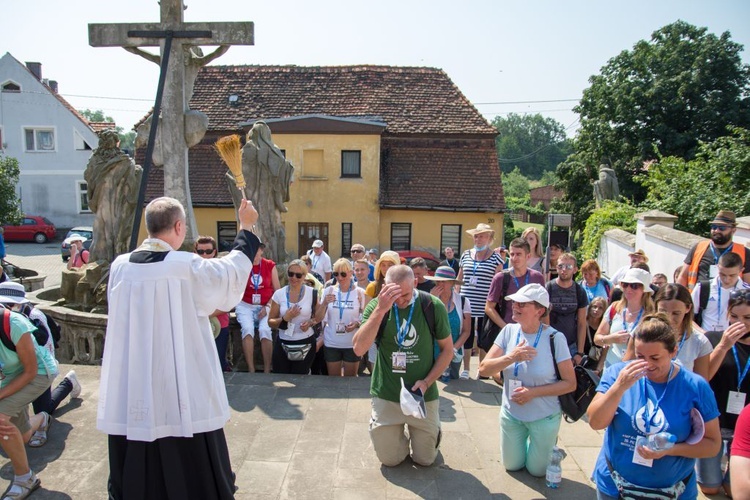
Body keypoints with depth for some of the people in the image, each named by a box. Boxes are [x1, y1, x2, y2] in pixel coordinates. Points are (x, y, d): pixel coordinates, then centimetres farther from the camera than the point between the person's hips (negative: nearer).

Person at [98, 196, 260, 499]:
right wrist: (245, 228, 13)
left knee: (136, 475, 17)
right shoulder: (187, 266, -14)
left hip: (129, 393, 5)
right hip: (180, 392, -4)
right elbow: (233, 270, 2)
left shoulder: (119, 266, -1)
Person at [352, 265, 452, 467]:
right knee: (390, 460, 11)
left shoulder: (433, 306, -12)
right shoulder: (377, 306, -12)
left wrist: (427, 382, -13)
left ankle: (429, 431, 43)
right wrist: (380, 309, -32)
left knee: (425, 459, 12)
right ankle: (397, 434, 41)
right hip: (386, 396, 0)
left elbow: (447, 350, -1)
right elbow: (359, 349, -24)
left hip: (423, 396, 0)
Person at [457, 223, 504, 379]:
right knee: (466, 336, 8)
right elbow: (459, 279, 16)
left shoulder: (495, 258, 0)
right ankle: (466, 369, 21)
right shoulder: (466, 255, 10)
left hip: (485, 307, -3)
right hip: (466, 304, 3)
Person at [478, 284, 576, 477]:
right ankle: (525, 442, 45)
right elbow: (484, 369, -13)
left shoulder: (554, 338, -21)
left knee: (537, 470, 14)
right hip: (511, 414, 3)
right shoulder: (509, 331, -11)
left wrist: (533, 392, -23)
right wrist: (511, 357, -30)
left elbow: (570, 383, -14)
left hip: (544, 417, -3)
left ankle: (548, 443, 40)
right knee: (512, 465, 18)